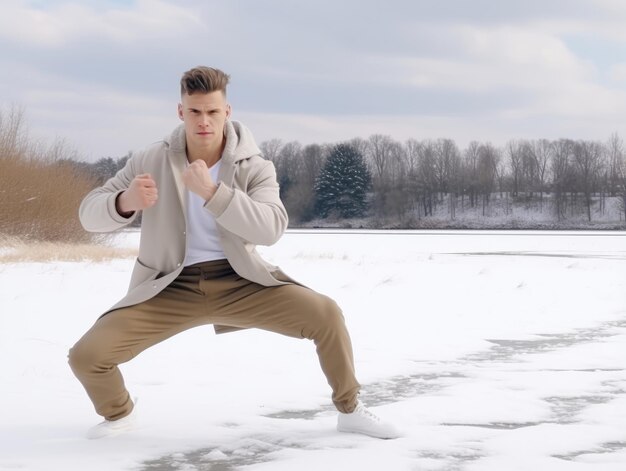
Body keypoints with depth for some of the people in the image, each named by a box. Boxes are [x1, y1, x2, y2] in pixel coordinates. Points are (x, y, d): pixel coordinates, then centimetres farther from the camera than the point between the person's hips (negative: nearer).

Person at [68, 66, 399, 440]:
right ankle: (119, 414, 20)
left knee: (326, 314, -21)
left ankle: (350, 410, 6)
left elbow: (271, 228, -24)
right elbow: (90, 214, -5)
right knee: (87, 355, -16)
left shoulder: (254, 167, -7)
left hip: (239, 283, 0)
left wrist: (211, 191, -35)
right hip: (173, 289, 1)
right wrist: (124, 202, -29)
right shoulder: (151, 162, -4)